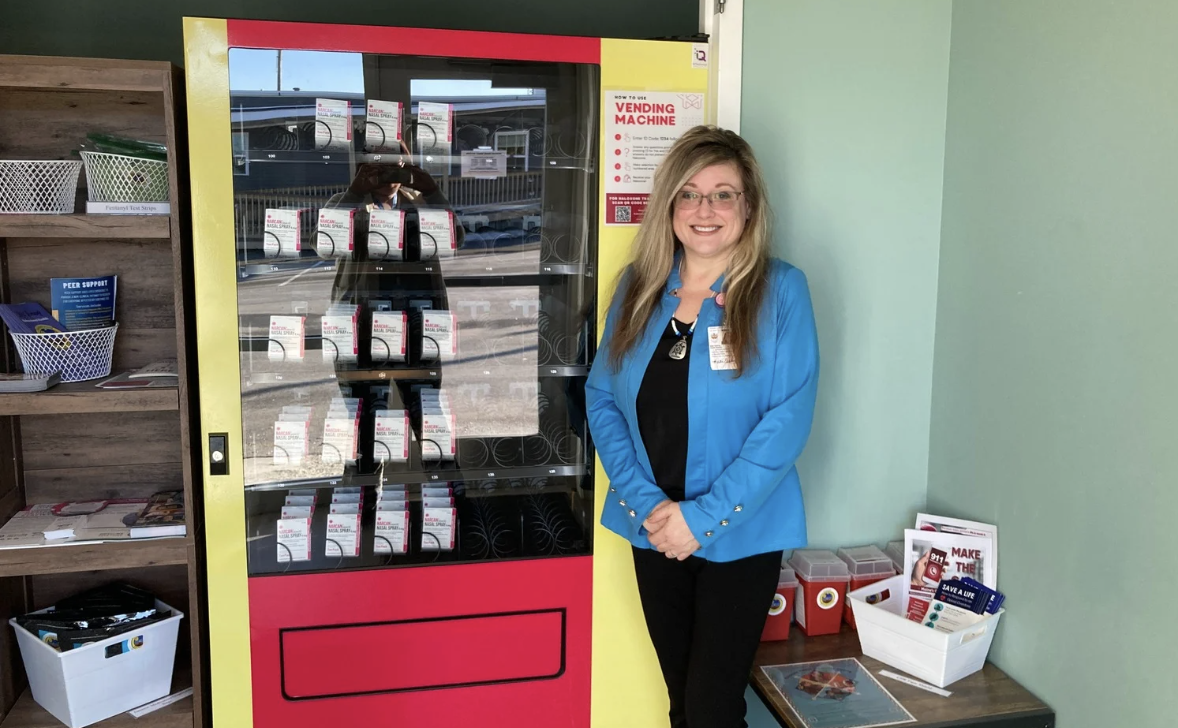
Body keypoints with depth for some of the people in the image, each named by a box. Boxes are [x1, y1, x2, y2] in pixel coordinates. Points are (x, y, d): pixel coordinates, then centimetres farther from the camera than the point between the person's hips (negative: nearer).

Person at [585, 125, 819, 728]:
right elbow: (601, 398, 1)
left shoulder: (780, 290, -10)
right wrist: (646, 503, -11)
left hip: (740, 537, -3)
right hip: (654, 532, 4)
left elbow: (788, 418, -15)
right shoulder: (637, 287, 2)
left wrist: (704, 516, -18)